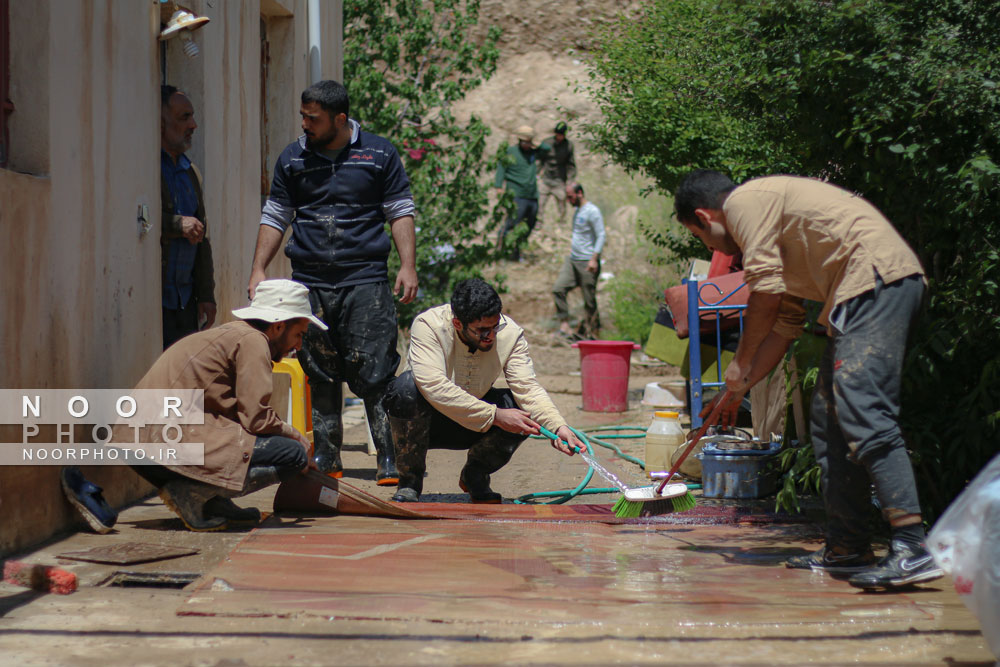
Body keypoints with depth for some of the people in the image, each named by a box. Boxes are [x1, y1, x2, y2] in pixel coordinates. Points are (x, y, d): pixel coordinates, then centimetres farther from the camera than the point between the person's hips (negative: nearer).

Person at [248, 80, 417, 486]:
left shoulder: (379, 154, 5)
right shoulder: (293, 159, 11)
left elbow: (400, 212, 6)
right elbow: (275, 217, 16)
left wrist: (408, 267, -5)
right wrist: (258, 270, 8)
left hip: (365, 281, -3)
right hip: (309, 283, 3)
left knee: (374, 372, -8)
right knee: (319, 375, 4)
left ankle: (390, 459, -4)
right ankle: (325, 458, 12)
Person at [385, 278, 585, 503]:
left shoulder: (510, 333, -15)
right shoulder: (428, 325, -27)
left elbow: (527, 387, -21)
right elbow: (434, 387, -39)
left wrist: (557, 426, -39)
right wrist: (494, 415, -41)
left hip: (474, 428, 3)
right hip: (427, 422, -3)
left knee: (524, 410, -24)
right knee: (408, 386, -35)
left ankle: (475, 476, 2)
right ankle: (409, 480, -15)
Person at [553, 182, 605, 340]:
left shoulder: (592, 211, -11)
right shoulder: (578, 211, 16)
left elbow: (601, 236, -15)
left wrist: (594, 258, -21)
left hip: (586, 262, -8)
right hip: (572, 260, 8)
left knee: (589, 299, -2)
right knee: (558, 288, -6)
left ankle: (593, 330, 9)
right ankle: (564, 324, -3)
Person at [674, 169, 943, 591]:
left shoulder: (745, 201, 0)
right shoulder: (767, 211, 30)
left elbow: (765, 294, -6)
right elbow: (785, 323, 30)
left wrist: (740, 364, 6)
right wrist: (740, 389, 32)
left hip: (877, 276, -10)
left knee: (862, 413, -18)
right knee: (829, 418, 12)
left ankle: (912, 549, -25)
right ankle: (846, 546, 13)